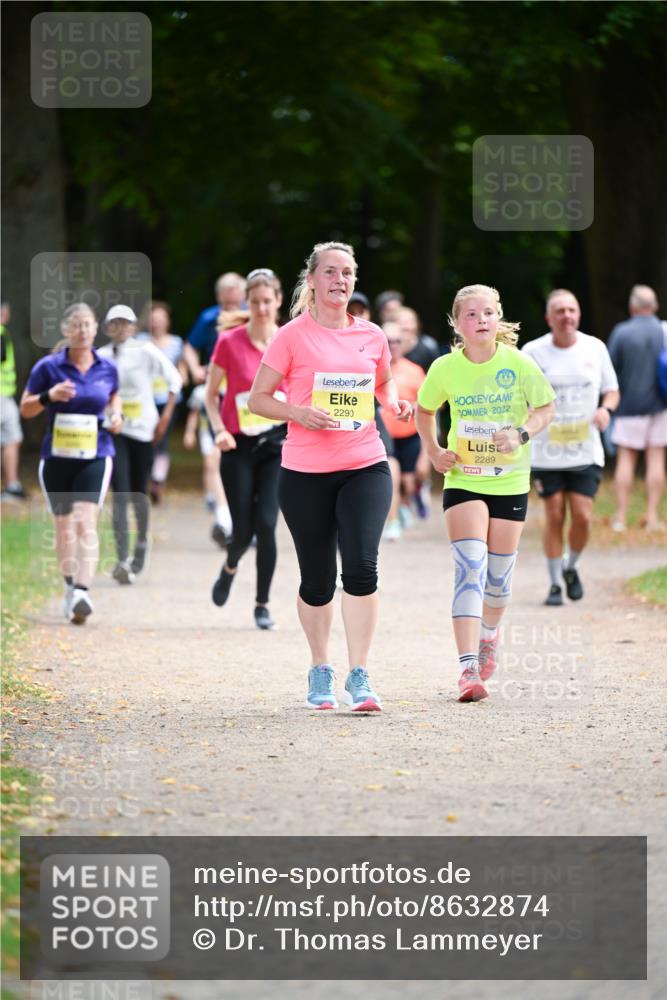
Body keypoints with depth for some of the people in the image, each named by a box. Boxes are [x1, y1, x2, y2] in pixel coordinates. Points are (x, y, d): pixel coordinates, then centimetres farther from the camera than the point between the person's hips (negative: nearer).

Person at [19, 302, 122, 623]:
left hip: (95, 455, -1)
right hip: (57, 455, 1)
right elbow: (25, 408, 2)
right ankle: (70, 588, 31)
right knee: (64, 526, 11)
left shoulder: (107, 368, 3)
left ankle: (83, 592, -26)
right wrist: (48, 396, -17)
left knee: (86, 522, -17)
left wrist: (115, 414, 3)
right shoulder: (48, 367, -4)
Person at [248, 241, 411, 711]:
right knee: (318, 579, 6)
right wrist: (299, 413, -17)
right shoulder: (293, 335, -2)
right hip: (305, 473, -1)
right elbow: (258, 398, 0)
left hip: (365, 467, 2)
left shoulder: (372, 335, 8)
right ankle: (321, 671, 27)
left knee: (362, 565, -16)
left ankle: (360, 677, -11)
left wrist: (394, 401, 4)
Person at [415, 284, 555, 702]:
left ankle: (490, 632, 45)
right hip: (463, 480, -1)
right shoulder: (445, 368, -7)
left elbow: (546, 408, -1)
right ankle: (468, 668, -22)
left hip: (510, 481, 1)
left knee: (499, 573, 12)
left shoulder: (518, 363, -10)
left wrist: (522, 435, -19)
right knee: (469, 569, -16)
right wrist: (434, 451, -1)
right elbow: (425, 411, 11)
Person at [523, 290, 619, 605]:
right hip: (546, 451, -1)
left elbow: (612, 390, 12)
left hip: (586, 451, 1)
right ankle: (555, 583, 11)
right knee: (554, 516, -2)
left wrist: (606, 408, -9)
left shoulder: (595, 348, 4)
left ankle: (571, 567, 22)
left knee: (582, 517, -6)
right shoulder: (533, 352, -3)